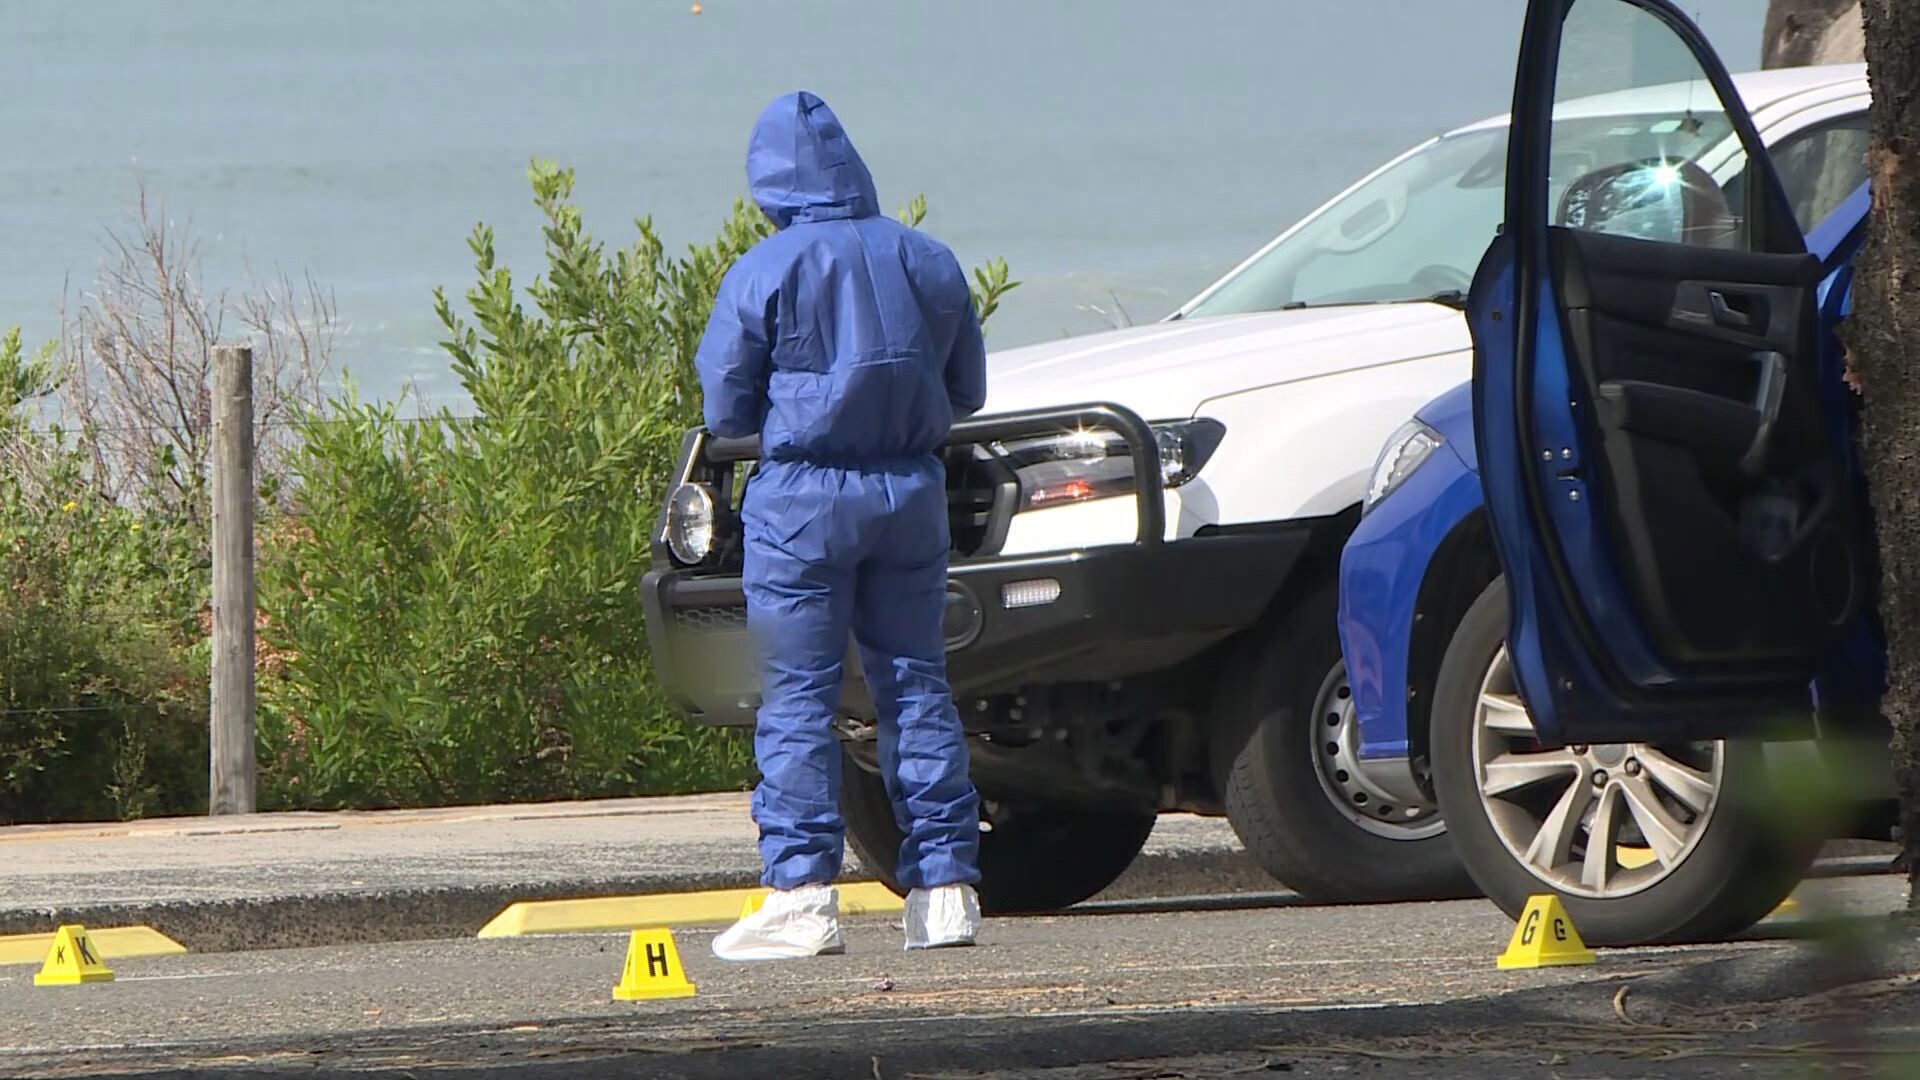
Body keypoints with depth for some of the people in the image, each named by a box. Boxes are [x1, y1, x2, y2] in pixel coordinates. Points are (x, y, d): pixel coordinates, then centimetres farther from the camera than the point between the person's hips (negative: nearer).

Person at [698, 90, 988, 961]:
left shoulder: (762, 276, -8)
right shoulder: (927, 263, 5)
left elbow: (726, 411, -4)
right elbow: (967, 393, 13)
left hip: (803, 495, -4)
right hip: (911, 490, 4)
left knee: (798, 700, -2)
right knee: (915, 685, 10)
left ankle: (802, 895, -8)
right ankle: (945, 886, 7)